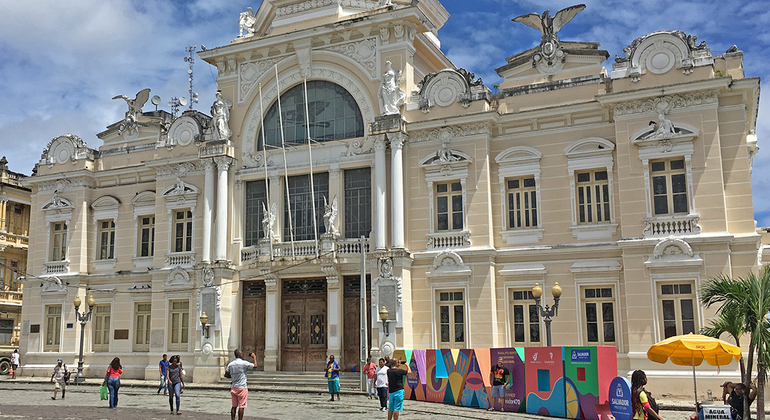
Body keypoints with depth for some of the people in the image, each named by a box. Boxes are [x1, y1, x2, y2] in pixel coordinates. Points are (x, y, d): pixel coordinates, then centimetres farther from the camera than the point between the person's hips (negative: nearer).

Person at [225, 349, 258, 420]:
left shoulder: (230, 364, 5)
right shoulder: (244, 363, -13)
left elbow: (226, 375, 7)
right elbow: (255, 366, -6)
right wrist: (254, 358, 10)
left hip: (233, 387, 6)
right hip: (242, 388, -6)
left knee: (234, 406, 12)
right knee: (241, 406, -1)